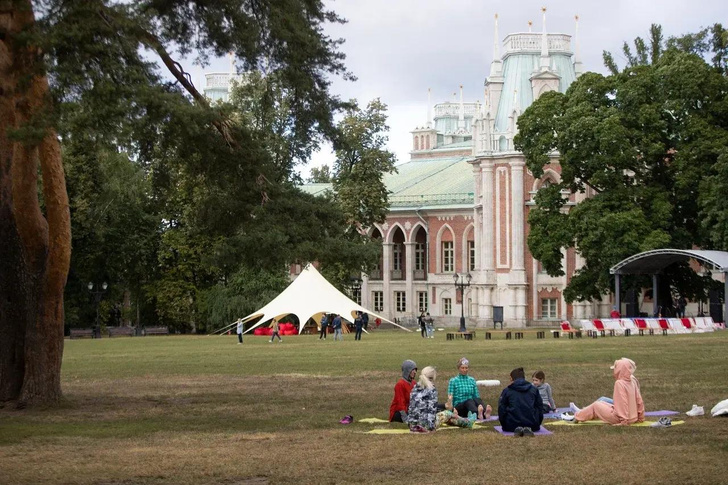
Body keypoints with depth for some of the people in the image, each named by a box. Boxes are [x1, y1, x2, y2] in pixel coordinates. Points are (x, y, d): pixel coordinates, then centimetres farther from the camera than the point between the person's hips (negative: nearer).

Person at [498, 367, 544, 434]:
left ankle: (517, 429, -8)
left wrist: (504, 425, 19)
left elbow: (501, 409, 7)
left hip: (512, 424, -1)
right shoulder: (534, 389, 13)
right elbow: (540, 407, 17)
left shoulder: (507, 391, 6)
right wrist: (537, 424, 26)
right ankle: (528, 429, -7)